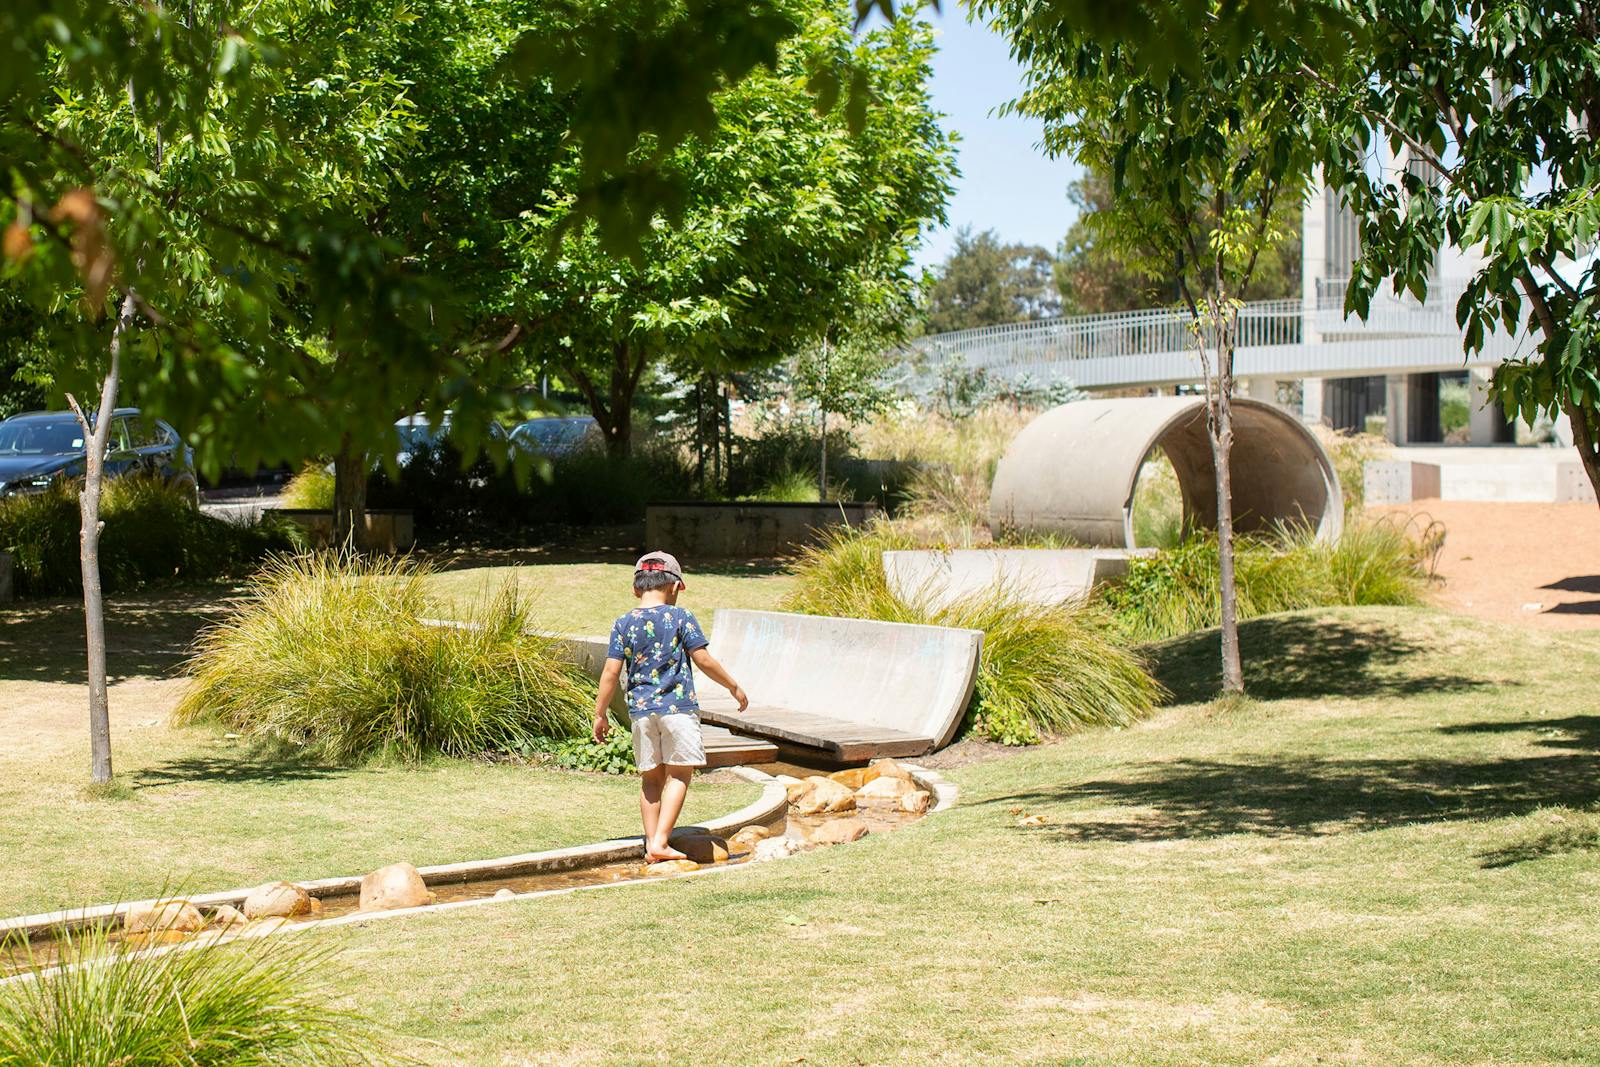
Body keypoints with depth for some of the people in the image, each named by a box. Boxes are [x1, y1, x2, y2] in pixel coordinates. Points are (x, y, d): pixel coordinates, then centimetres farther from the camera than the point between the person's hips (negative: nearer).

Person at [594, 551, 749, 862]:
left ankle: (652, 843, 11)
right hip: (678, 707, -3)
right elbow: (704, 660, -3)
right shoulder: (680, 617, -3)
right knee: (679, 775, 2)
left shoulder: (623, 624, 4)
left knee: (651, 778, 13)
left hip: (640, 709, 3)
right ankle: (660, 841, -8)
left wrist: (600, 714, 10)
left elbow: (611, 672, 2)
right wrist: (734, 687, 9)